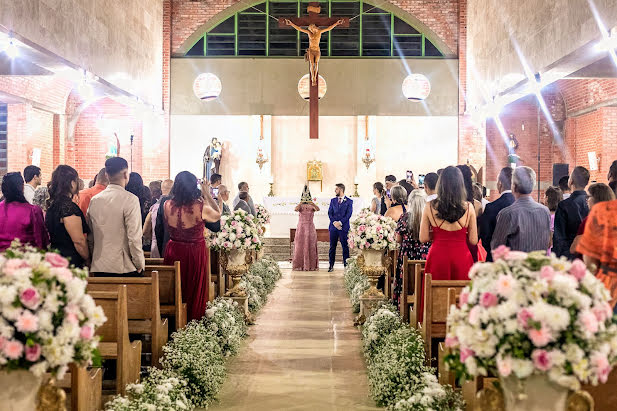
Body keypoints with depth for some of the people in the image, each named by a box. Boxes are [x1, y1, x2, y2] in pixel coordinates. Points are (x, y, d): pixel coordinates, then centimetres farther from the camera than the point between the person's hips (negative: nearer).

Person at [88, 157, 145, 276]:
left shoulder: (94, 200, 7)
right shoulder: (130, 199, -11)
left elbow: (89, 236, 12)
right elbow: (134, 237, -15)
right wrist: (139, 264, -4)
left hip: (98, 267, 6)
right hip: (125, 267, -6)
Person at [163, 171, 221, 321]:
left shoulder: (167, 206, -13)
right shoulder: (201, 208, -21)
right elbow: (218, 215, 0)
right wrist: (207, 195, 3)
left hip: (173, 251, 3)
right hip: (195, 253, -3)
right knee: (195, 290, 16)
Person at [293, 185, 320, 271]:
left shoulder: (312, 207, 3)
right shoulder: (300, 206, 3)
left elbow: (318, 209, -20)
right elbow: (296, 209, -21)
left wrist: (312, 203, -36)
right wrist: (301, 203, -35)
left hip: (310, 227, 0)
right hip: (301, 227, 0)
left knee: (310, 246, 0)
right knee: (300, 246, -2)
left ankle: (311, 265, 3)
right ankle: (300, 265, 1)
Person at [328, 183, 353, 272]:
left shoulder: (349, 201, 2)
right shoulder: (333, 200, 13)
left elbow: (348, 214, -6)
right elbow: (330, 213, 7)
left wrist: (340, 222, -14)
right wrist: (334, 222, -9)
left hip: (344, 227, -3)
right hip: (333, 226, 3)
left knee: (345, 247, 1)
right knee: (332, 247, 5)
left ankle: (346, 265, 6)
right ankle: (331, 266, 11)